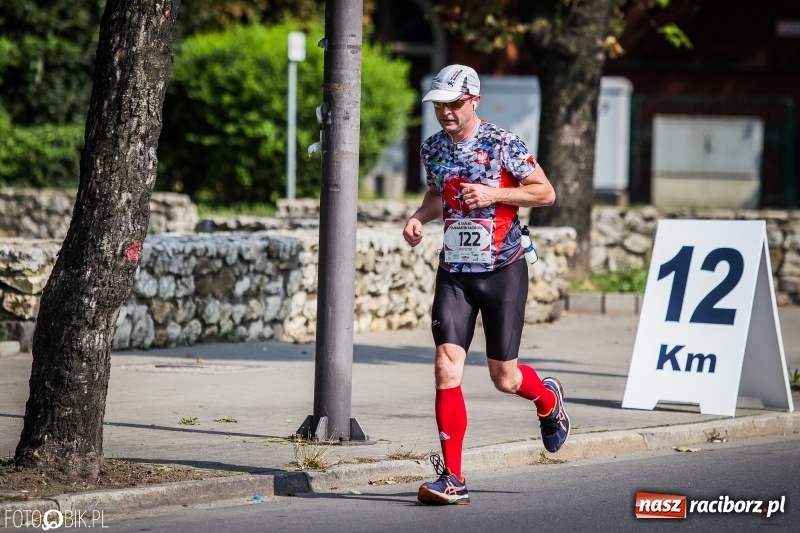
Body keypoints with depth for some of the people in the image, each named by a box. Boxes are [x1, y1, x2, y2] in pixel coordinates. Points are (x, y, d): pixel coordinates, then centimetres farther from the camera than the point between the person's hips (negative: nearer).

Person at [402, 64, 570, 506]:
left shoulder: (502, 144, -11)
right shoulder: (432, 148, 4)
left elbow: (545, 192, -7)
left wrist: (494, 193, -20)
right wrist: (419, 217, 1)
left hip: (503, 272, -3)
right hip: (454, 274, 3)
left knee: (503, 378, 4)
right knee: (447, 368, -13)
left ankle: (548, 399, 43)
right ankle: (452, 479, -10)